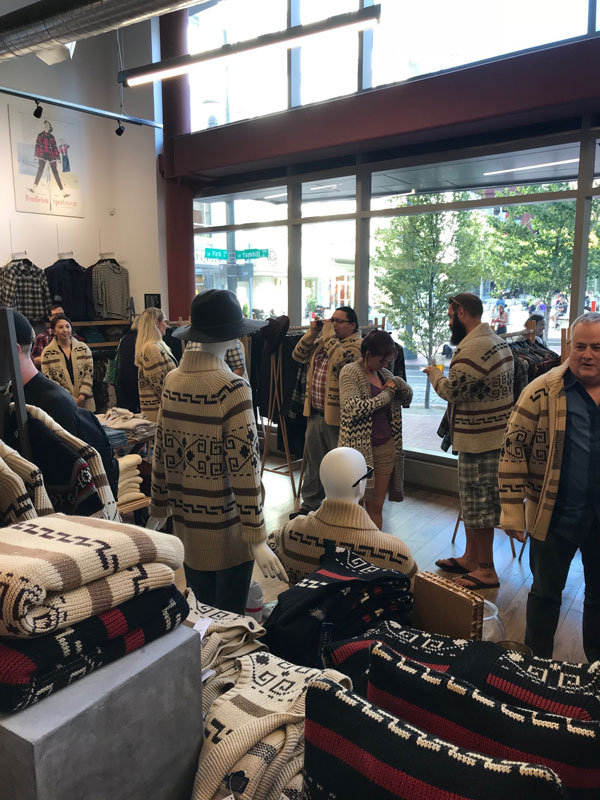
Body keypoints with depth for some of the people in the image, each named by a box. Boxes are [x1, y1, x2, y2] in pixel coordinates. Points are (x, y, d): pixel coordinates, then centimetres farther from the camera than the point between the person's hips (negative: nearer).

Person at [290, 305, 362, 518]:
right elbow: (298, 356, 12)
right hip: (315, 414, 8)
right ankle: (310, 504, 35)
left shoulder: (356, 346, -12)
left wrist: (329, 336, -20)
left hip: (337, 417, -8)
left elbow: (342, 361, -31)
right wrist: (312, 333, 1)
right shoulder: (322, 341, 13)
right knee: (312, 462, 20)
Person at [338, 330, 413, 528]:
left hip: (386, 447, 6)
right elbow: (355, 408, -21)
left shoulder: (384, 373, 12)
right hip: (359, 448, -6)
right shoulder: (350, 372, -7)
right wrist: (386, 395, -9)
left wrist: (399, 383, 1)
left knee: (376, 506, 11)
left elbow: (407, 399, 22)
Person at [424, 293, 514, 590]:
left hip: (479, 438, -11)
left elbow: (451, 390, -21)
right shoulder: (498, 341, 14)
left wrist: (434, 373, -2)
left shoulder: (473, 347, -21)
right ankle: (470, 558, 32)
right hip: (494, 432, 11)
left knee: (478, 503, 1)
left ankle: (486, 570, 13)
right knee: (473, 499, 19)